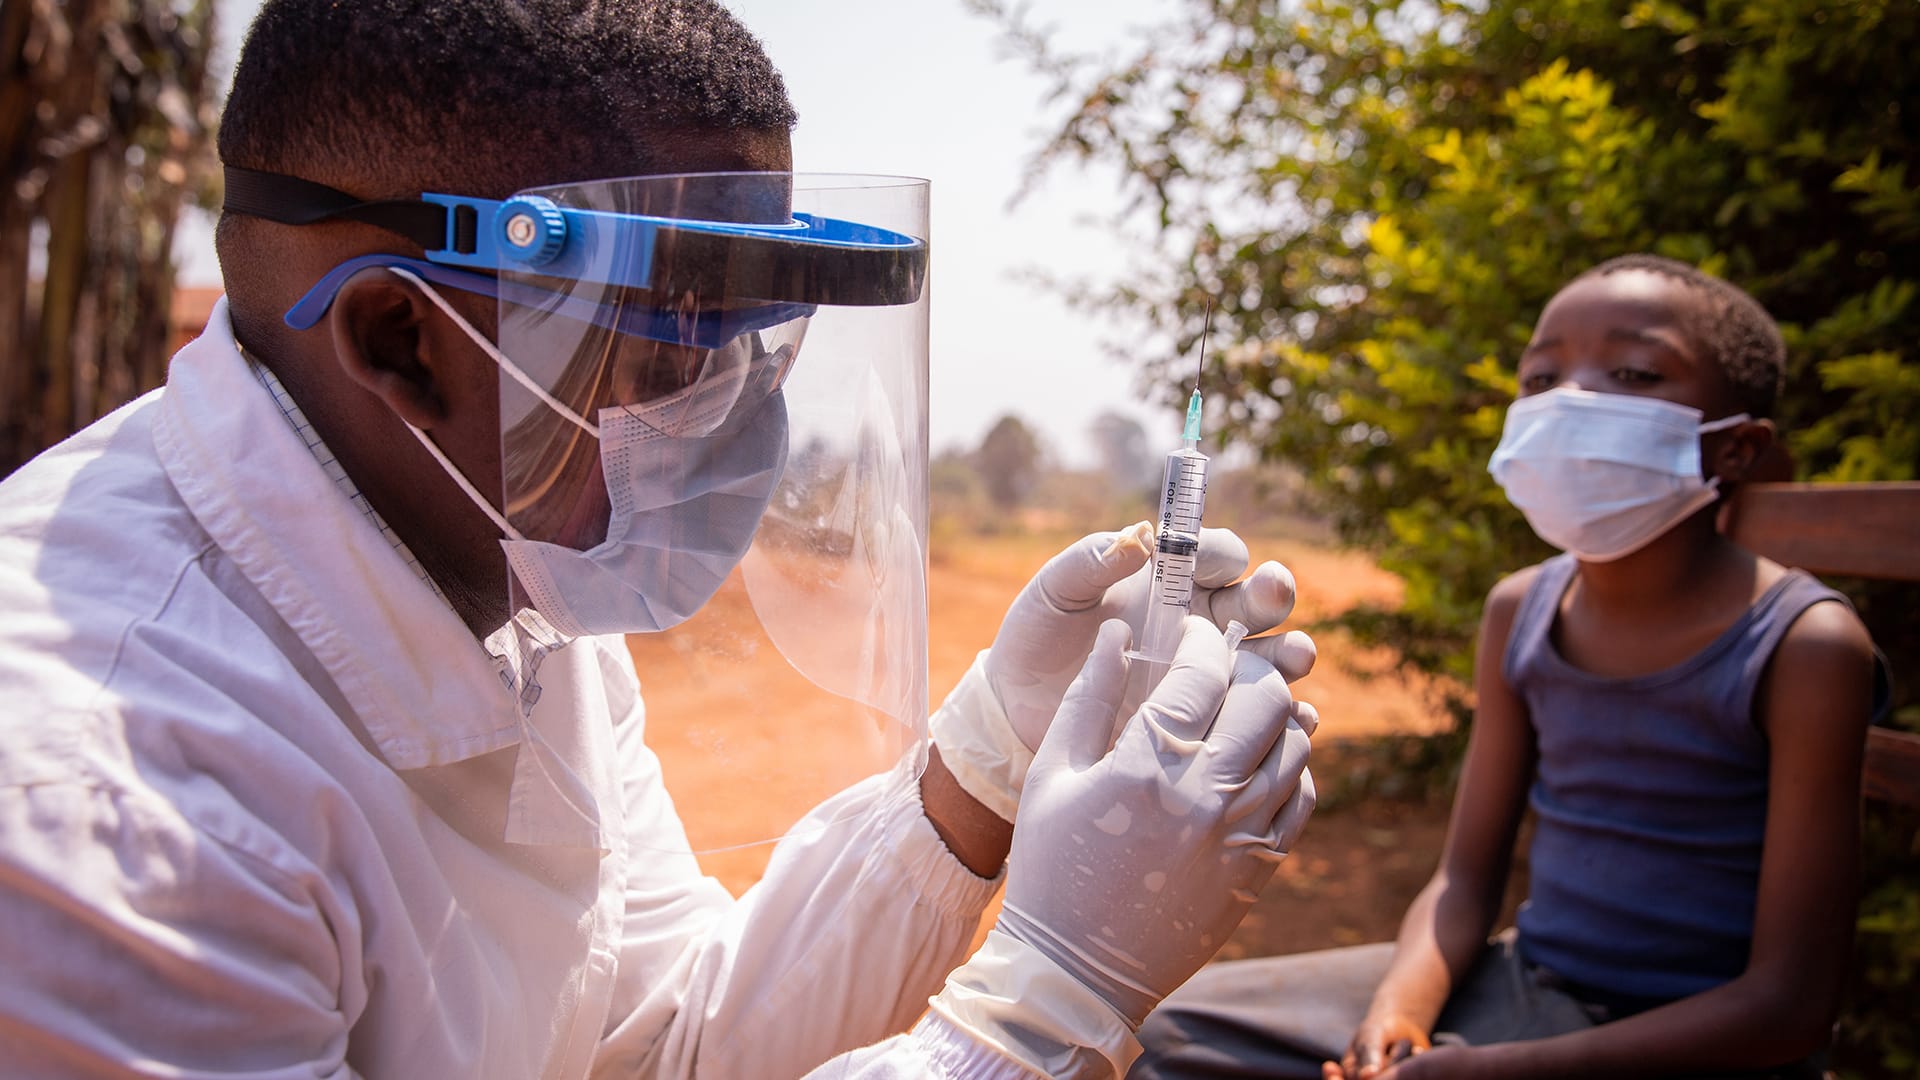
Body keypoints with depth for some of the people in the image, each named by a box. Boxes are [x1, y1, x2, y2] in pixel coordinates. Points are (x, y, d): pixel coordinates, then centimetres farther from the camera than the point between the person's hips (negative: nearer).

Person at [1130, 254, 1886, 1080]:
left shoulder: (1800, 647, -16)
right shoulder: (1520, 613, 1)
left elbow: (1790, 1007, -16)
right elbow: (1465, 880, 5)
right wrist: (1397, 1011, -15)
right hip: (1519, 984, 6)